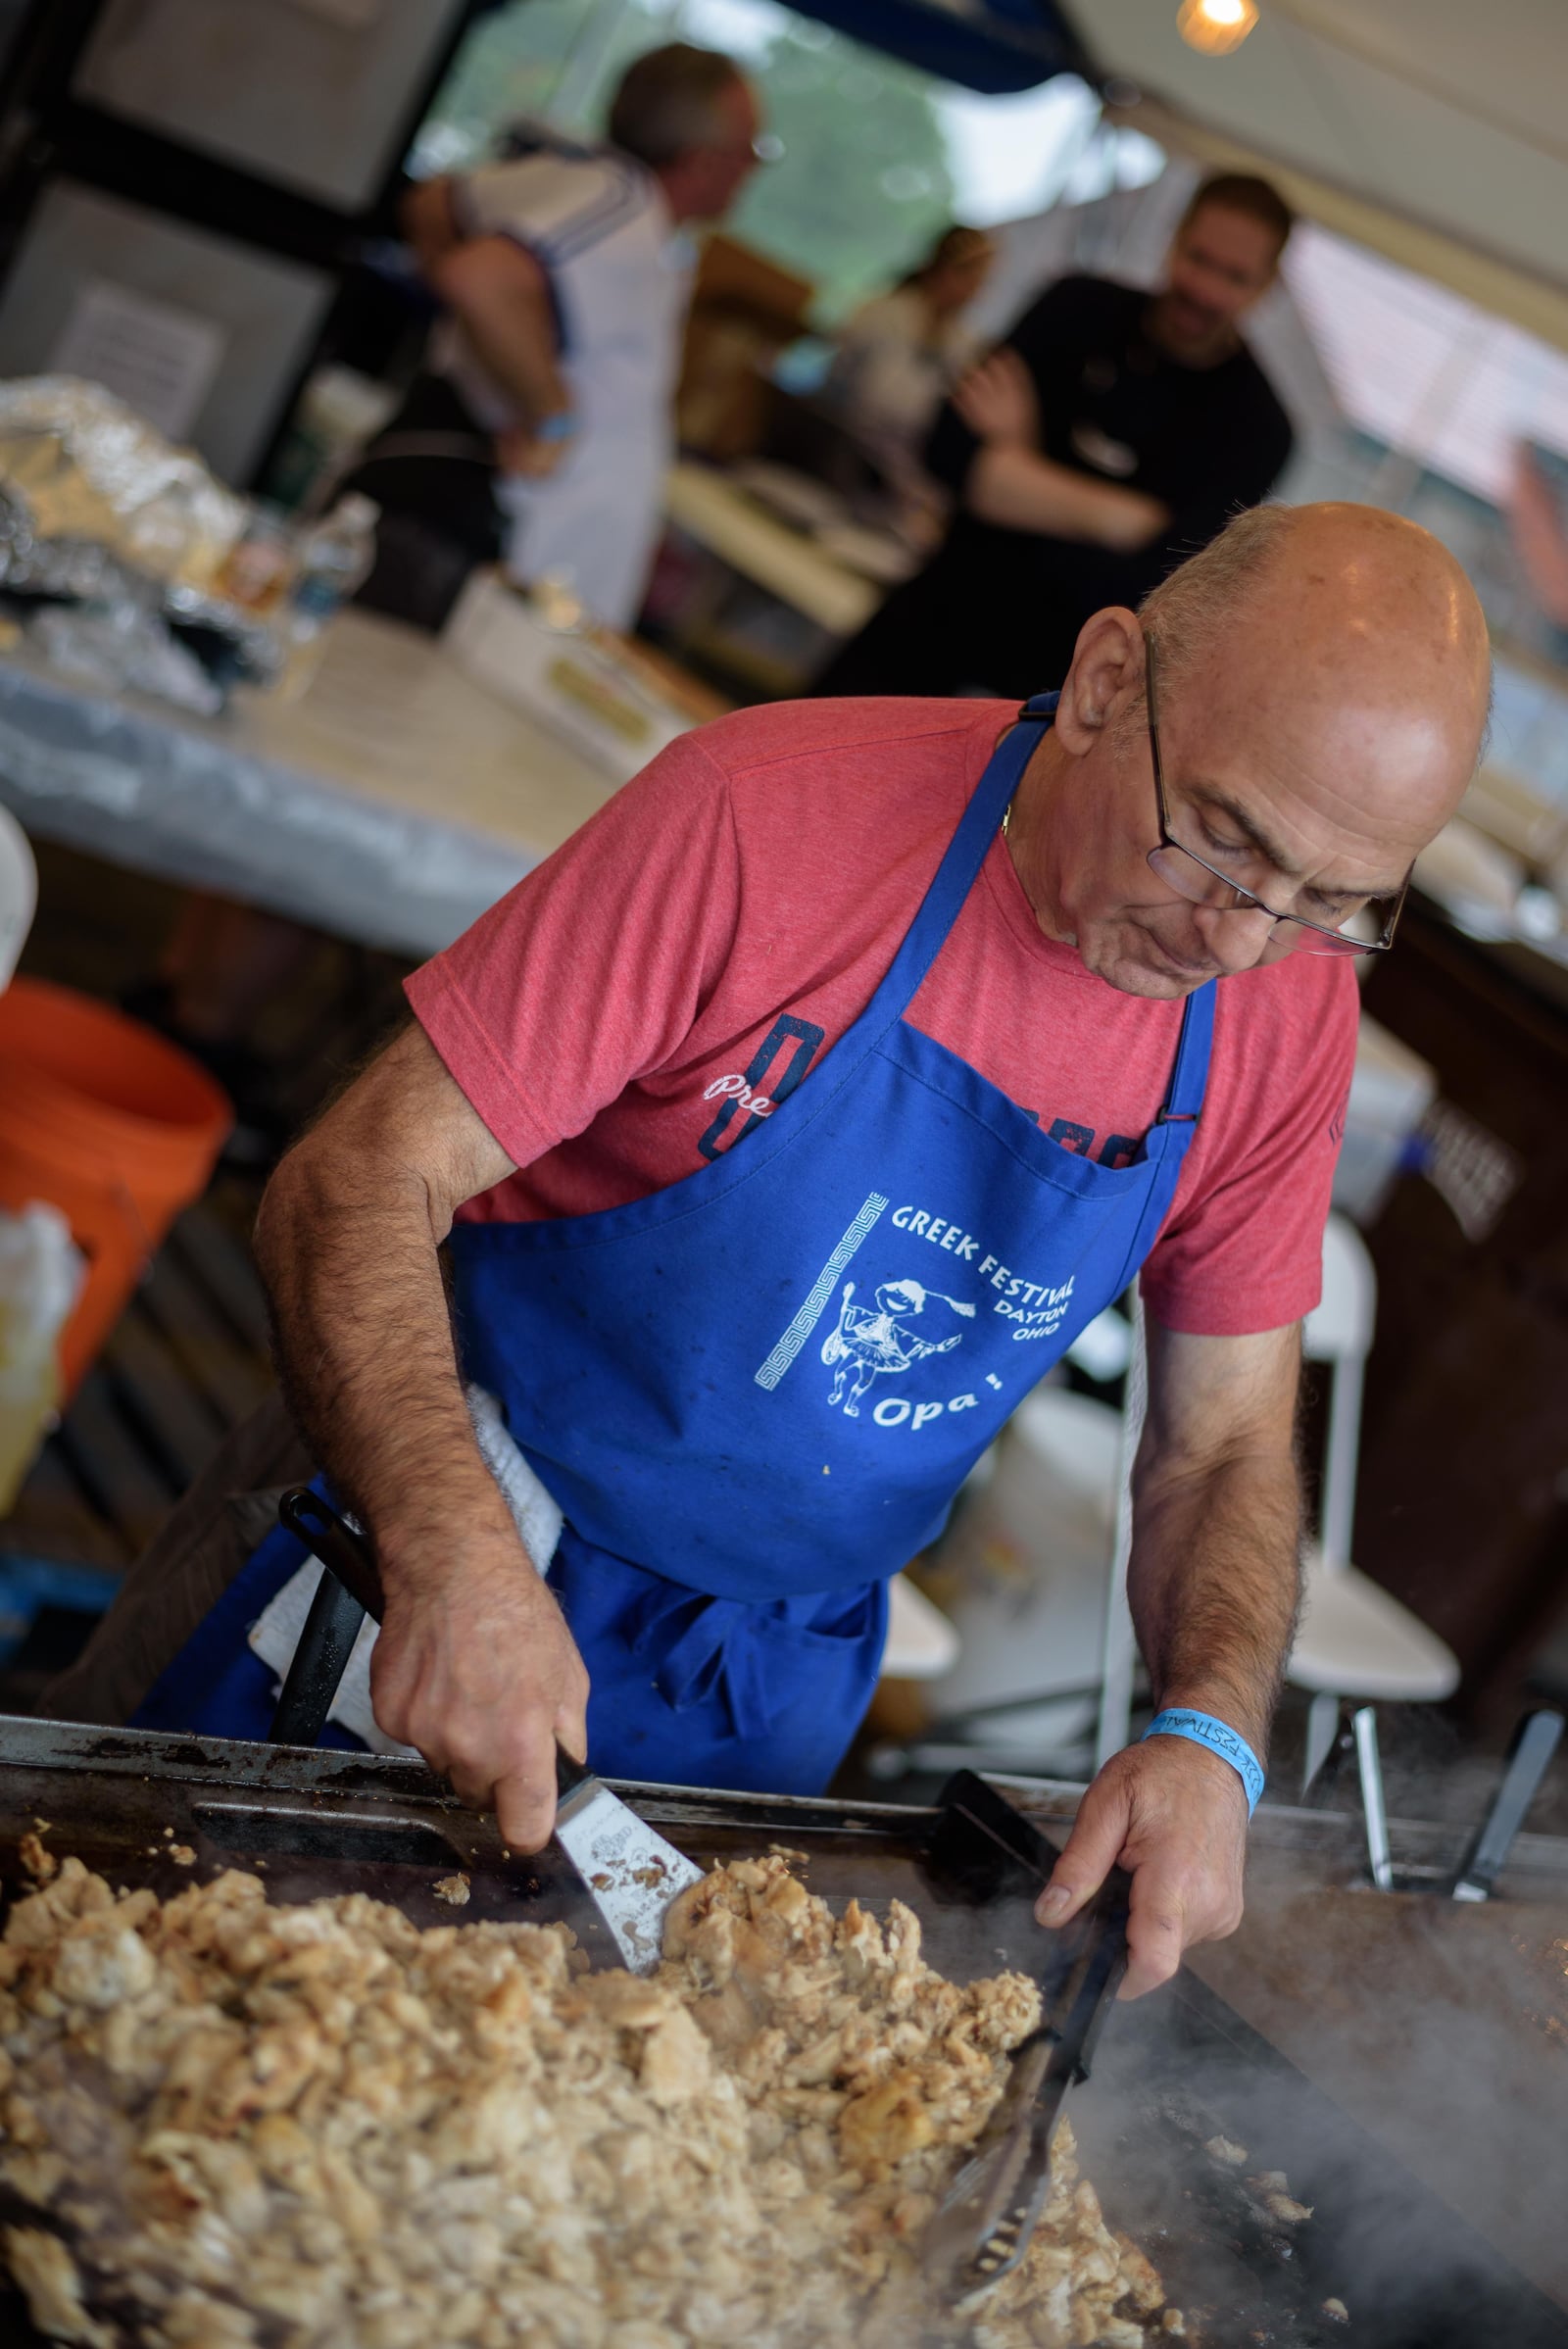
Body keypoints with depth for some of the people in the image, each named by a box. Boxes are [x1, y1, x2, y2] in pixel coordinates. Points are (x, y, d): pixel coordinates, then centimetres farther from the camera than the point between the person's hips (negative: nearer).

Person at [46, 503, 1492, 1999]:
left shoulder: (1290, 1016, -10)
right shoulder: (772, 813, -25)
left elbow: (1227, 1443, -2)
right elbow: (358, 1186, -26)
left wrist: (1209, 1739, -21)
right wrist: (455, 1552, -42)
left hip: (766, 1692, 4)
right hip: (434, 1552, -3)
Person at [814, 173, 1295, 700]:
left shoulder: (1255, 428, -10)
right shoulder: (1082, 308, 0)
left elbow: (1138, 581, -21)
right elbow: (951, 449, -12)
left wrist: (1016, 457, -12)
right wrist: (1113, 517, -21)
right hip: (936, 616, 3)